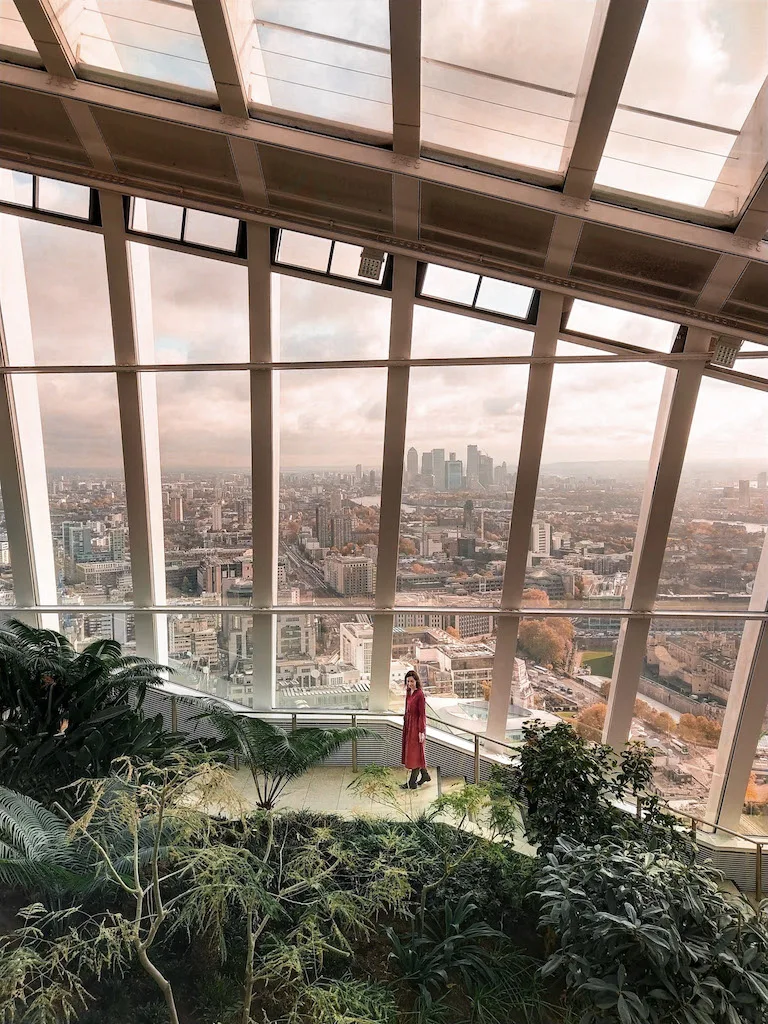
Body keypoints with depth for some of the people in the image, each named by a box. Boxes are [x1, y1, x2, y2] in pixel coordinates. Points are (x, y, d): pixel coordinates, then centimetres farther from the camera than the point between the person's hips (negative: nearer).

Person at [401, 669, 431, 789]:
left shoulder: (420, 694, -18)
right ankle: (425, 775, 34)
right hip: (408, 725, 9)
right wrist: (405, 726, 15)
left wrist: (421, 731, -17)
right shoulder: (408, 693, 6)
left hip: (417, 726, -9)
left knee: (415, 753, 3)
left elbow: (422, 714, -17)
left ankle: (412, 783, 14)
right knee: (410, 752, 18)